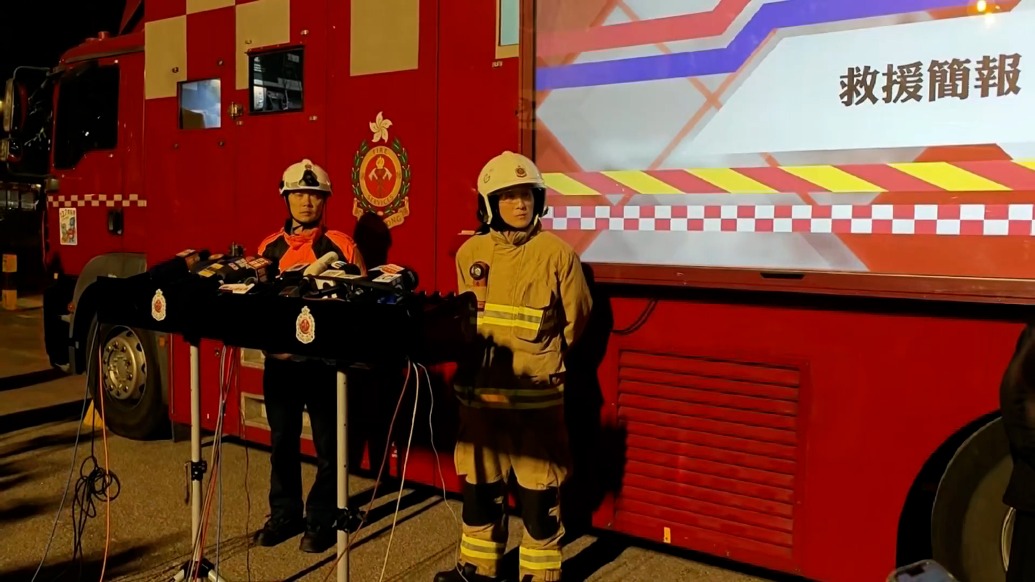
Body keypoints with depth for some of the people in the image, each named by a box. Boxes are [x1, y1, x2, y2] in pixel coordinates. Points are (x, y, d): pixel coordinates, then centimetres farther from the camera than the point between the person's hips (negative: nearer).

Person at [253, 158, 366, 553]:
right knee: (282, 438, 13)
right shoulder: (269, 248, 9)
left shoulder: (341, 245, -3)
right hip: (280, 359, 4)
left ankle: (322, 519, 17)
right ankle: (284, 513, 28)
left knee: (327, 442, 5)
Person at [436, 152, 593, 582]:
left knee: (538, 490, 4)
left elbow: (575, 319, 3)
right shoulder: (470, 252, 5)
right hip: (480, 389, 4)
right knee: (478, 483, 15)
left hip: (536, 393, -4)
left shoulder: (556, 253, -7)